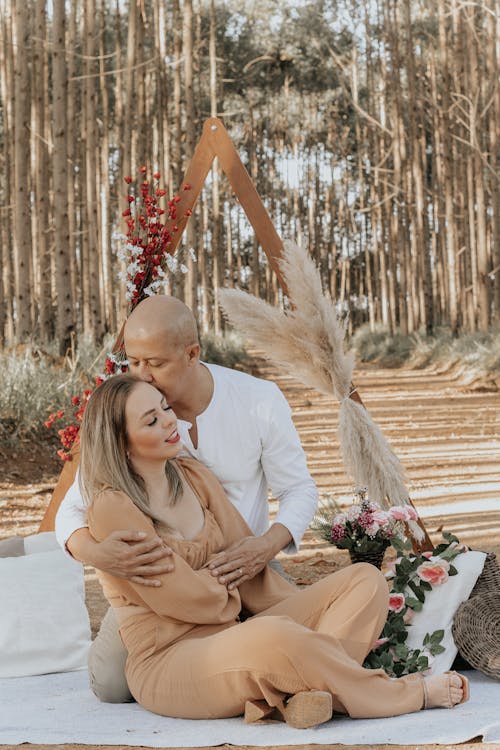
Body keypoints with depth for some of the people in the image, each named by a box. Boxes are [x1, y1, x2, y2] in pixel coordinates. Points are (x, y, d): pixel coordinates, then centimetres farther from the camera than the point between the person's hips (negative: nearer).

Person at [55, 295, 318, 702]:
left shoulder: (259, 401, -15)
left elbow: (299, 489, -6)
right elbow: (74, 507, -16)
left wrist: (270, 543, -29)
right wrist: (94, 551, -42)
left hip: (240, 566, 0)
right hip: (157, 572, 0)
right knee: (111, 684, -15)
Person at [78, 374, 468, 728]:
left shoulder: (193, 475, 11)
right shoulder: (114, 510, -13)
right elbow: (194, 600, -14)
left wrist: (312, 621, -1)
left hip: (229, 640, 8)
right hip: (168, 662, -8)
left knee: (365, 579, -4)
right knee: (272, 637, -40)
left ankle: (297, 693, -29)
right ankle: (404, 695, -15)